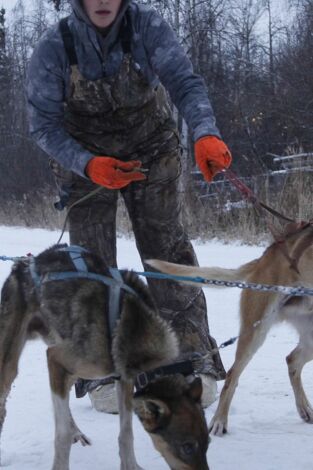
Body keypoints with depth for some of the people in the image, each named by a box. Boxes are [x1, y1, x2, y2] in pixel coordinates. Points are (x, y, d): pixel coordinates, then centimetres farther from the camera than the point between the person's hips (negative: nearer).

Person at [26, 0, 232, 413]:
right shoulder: (54, 47, -19)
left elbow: (185, 82, -27)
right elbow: (44, 124, -15)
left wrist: (205, 132, -47)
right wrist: (88, 165, -32)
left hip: (151, 154, 0)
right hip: (85, 162, 0)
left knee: (167, 248, -10)